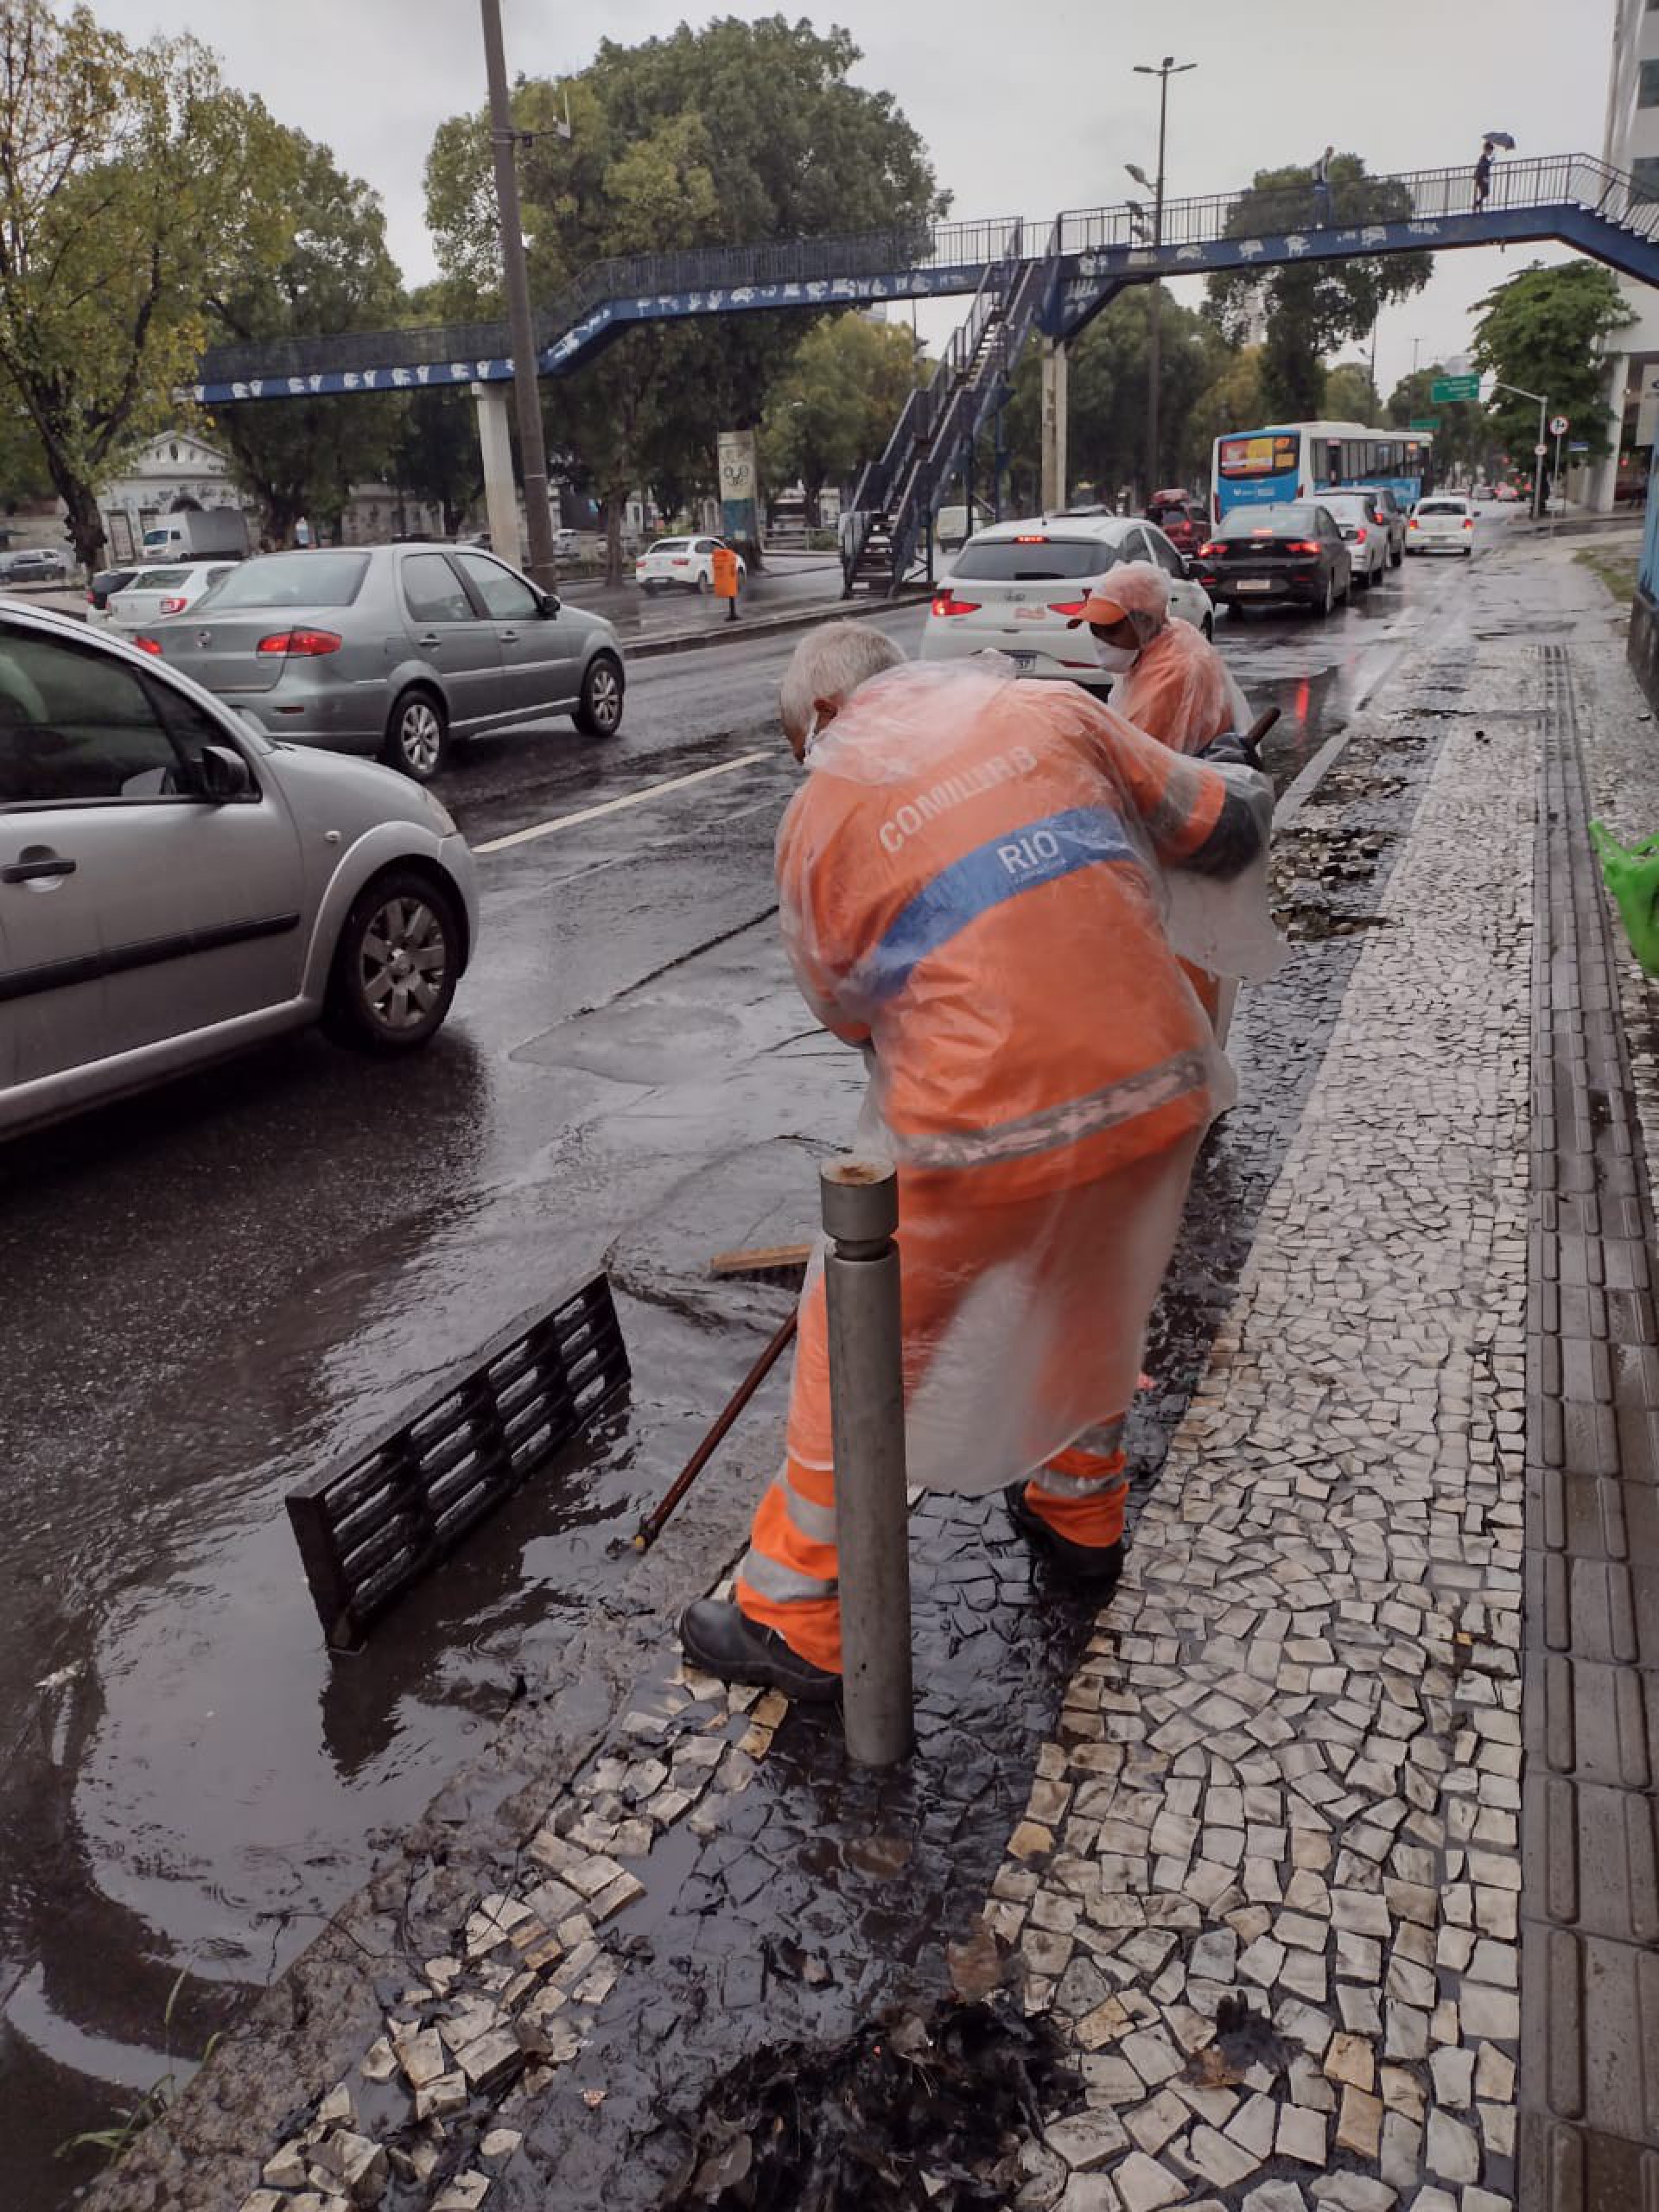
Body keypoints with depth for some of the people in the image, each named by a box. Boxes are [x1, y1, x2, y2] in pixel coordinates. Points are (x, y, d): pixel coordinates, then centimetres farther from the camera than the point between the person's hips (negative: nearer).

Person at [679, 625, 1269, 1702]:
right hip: (1159, 1088, 5)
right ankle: (1082, 1514, 52)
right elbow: (1225, 828, 11)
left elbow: (847, 1010, 10)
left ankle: (798, 1619, 28)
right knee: (1098, 1303, 29)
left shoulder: (820, 814, 3)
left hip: (987, 1129, -4)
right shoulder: (1047, 707, 9)